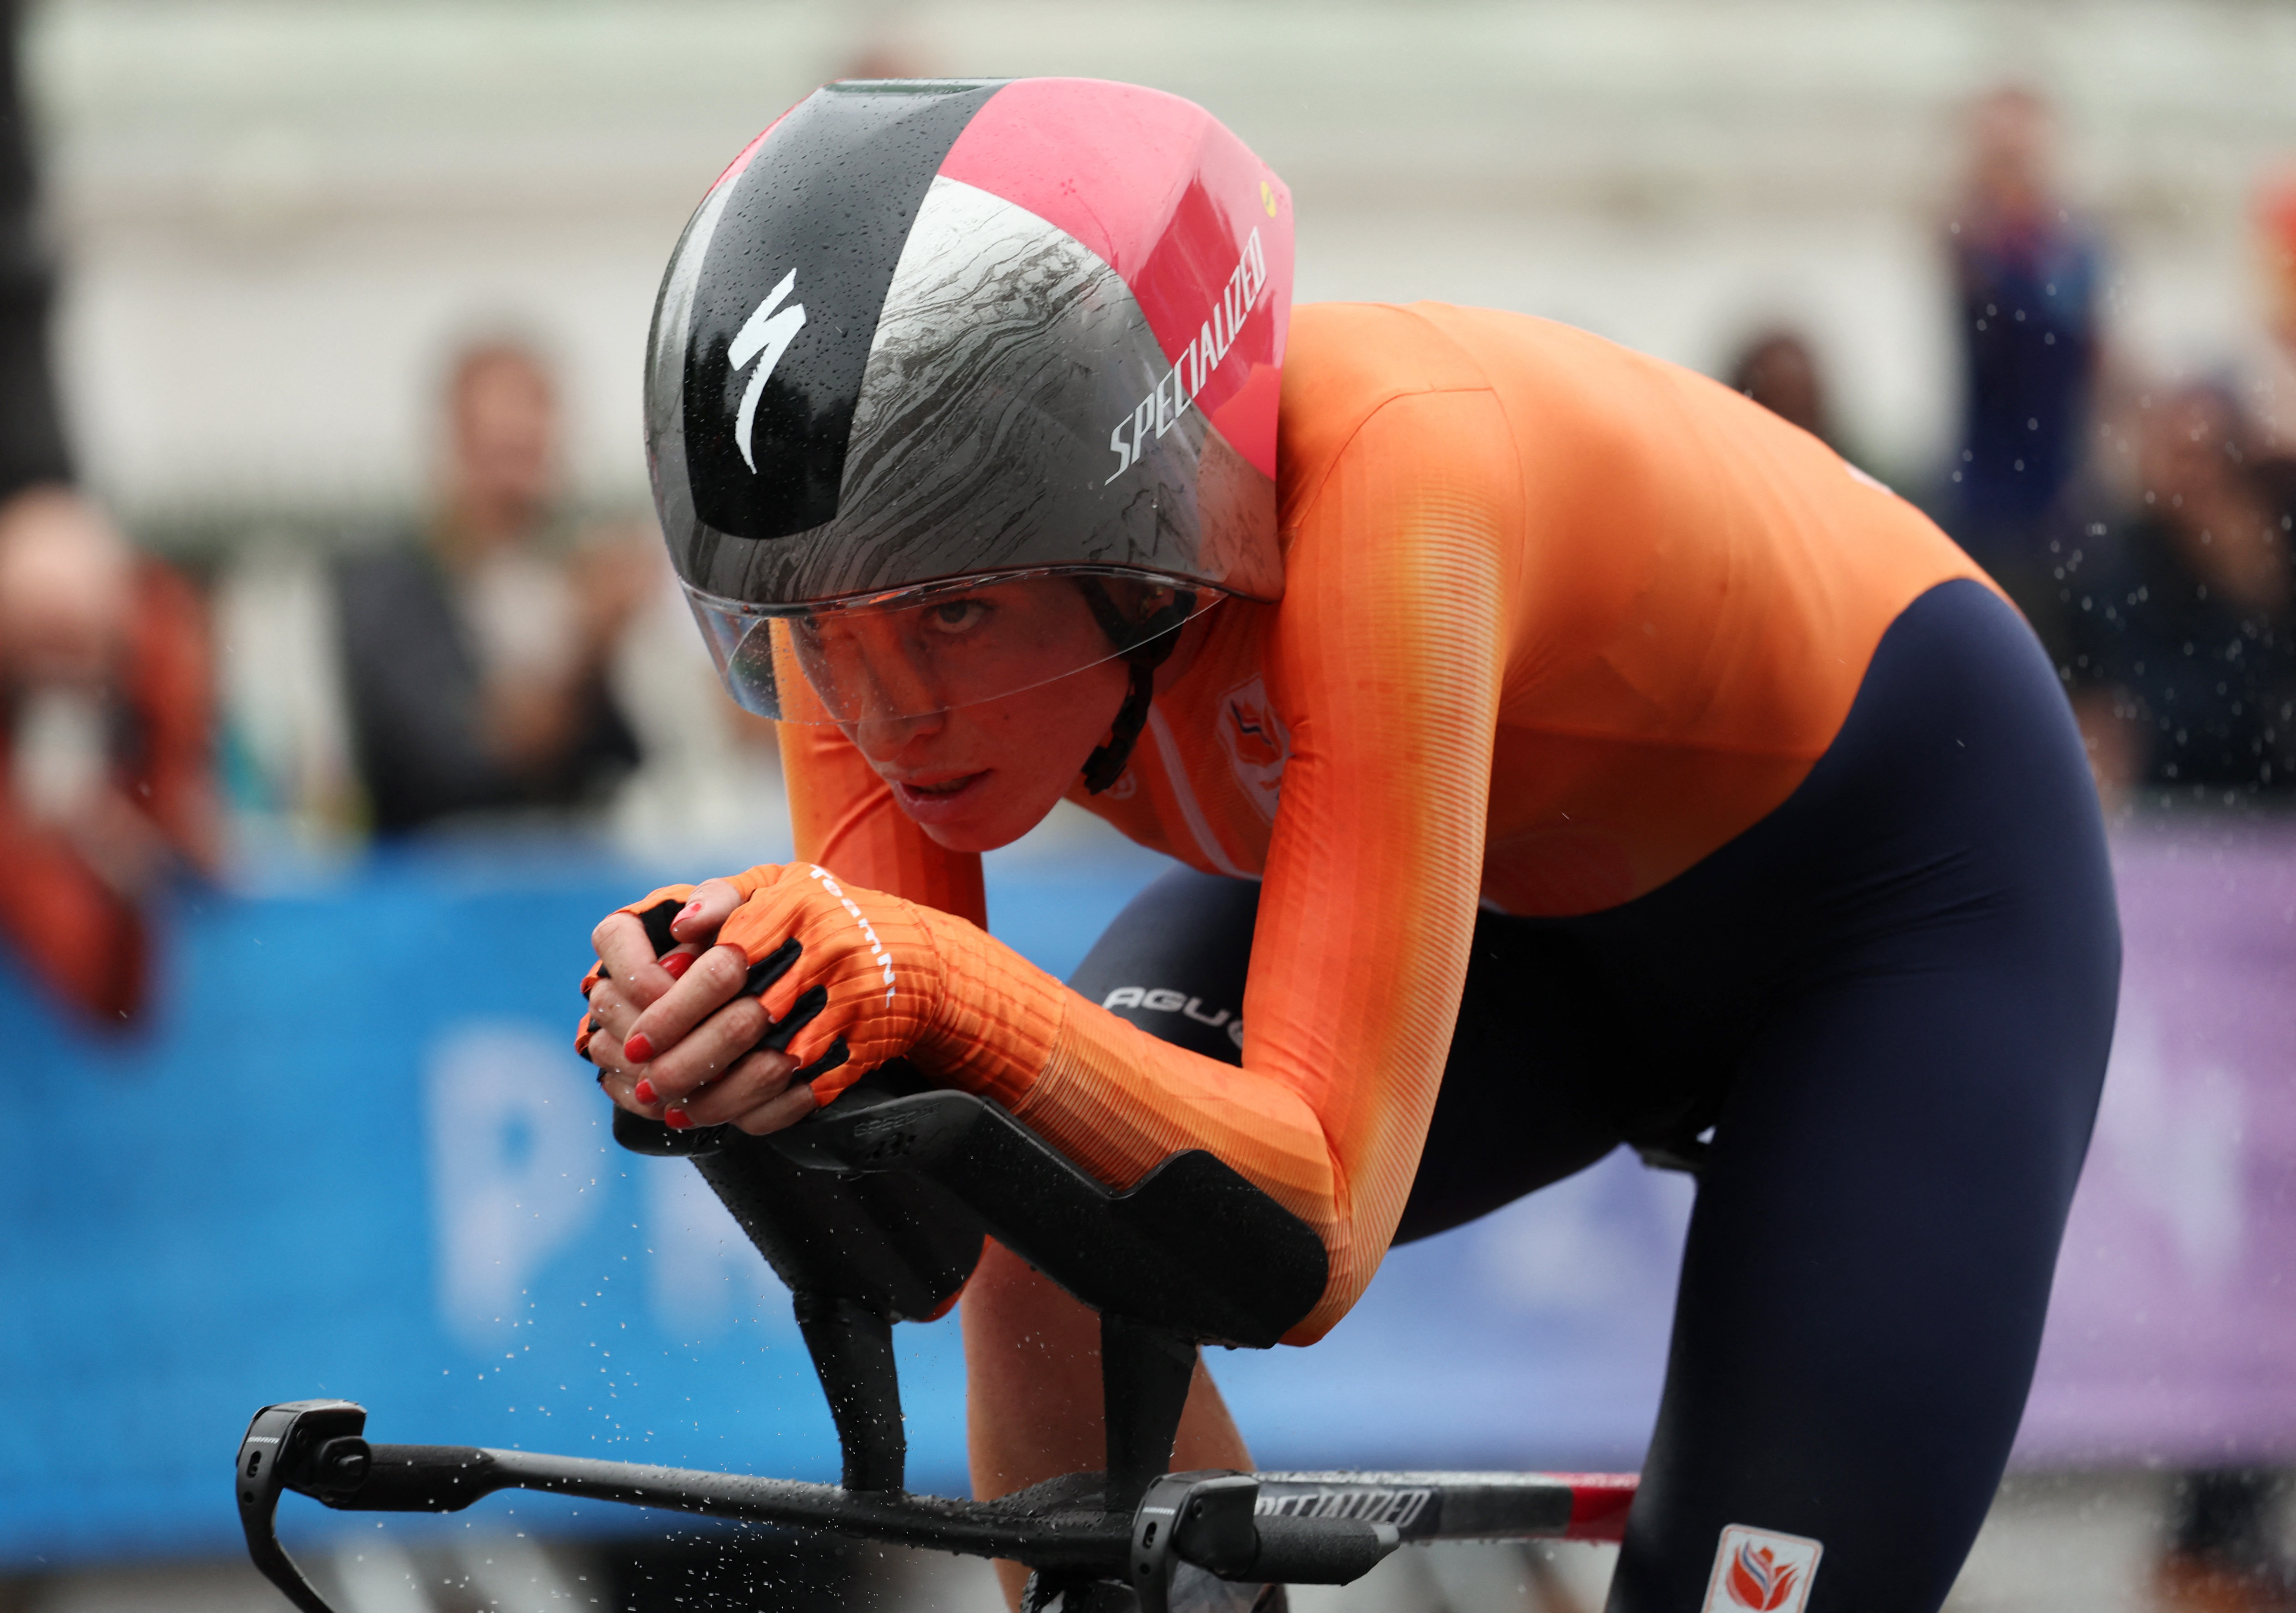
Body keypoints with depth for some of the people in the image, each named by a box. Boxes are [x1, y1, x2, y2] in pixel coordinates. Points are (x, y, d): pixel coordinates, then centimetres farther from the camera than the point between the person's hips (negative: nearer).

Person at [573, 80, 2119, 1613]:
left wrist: (949, 995, -56)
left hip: (1901, 868, -4)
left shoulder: (1378, 481, -42)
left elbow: (1314, 1234, -44)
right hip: (1529, 889, 5)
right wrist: (714, 1035, -44)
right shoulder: (875, 562, -25)